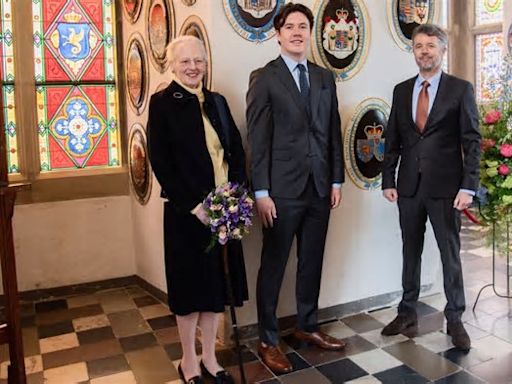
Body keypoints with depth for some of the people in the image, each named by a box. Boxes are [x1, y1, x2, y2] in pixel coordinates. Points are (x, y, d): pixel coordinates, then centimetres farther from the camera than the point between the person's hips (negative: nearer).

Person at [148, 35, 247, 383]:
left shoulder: (217, 102, 12)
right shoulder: (162, 103, -4)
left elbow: (237, 150, 10)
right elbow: (160, 161, -10)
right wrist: (193, 205, -15)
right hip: (186, 211, -5)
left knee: (216, 283, 12)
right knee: (190, 285, 7)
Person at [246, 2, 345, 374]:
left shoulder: (325, 78, 12)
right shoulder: (264, 78, -3)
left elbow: (334, 131, 12)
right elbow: (258, 139, -8)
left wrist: (337, 180, 7)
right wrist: (261, 192, -12)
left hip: (320, 187, 5)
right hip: (282, 189, -5)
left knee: (312, 262, 15)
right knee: (273, 266, 6)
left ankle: (308, 326, 34)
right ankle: (268, 340, 21)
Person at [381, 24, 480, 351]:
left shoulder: (461, 89, -1)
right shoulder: (402, 90, 9)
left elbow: (472, 141, -4)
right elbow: (392, 139, 10)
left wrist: (468, 186, -12)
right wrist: (388, 180, 4)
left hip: (445, 186, -3)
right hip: (409, 186, 3)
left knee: (450, 253, 6)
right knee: (411, 251, 13)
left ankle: (455, 319, 19)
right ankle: (408, 311, 27)